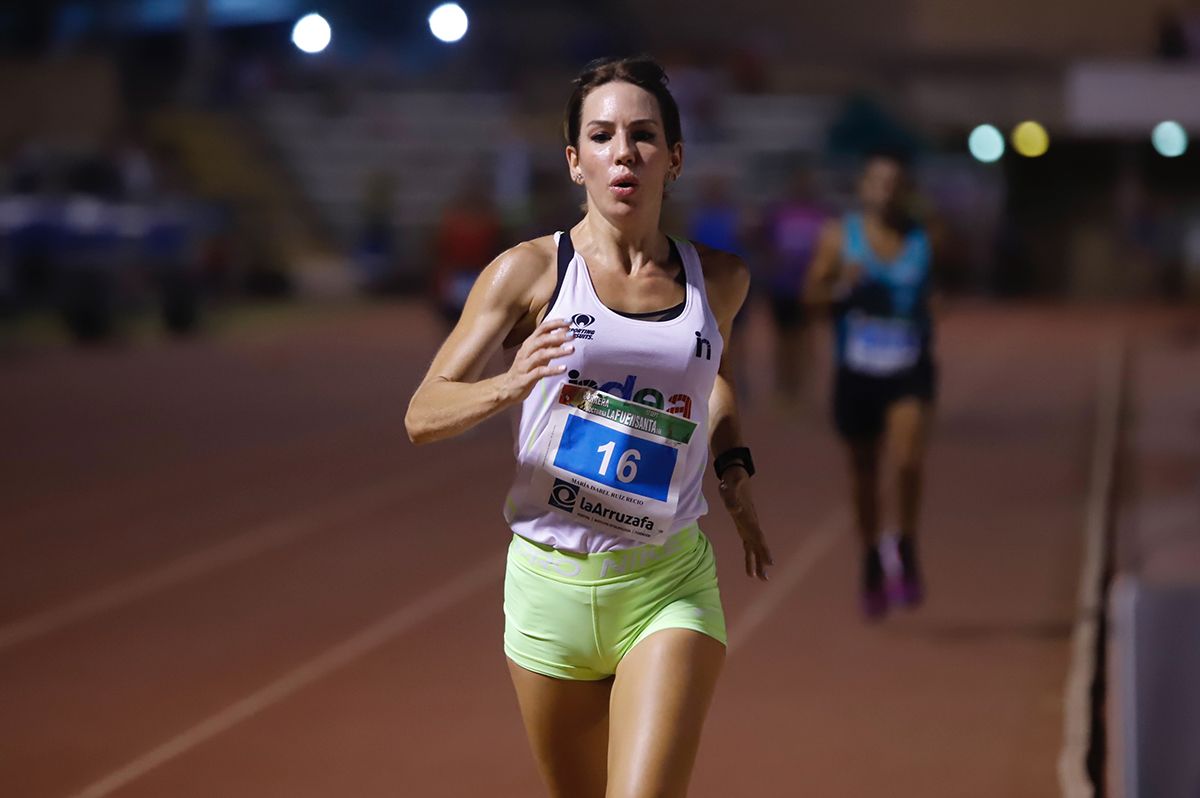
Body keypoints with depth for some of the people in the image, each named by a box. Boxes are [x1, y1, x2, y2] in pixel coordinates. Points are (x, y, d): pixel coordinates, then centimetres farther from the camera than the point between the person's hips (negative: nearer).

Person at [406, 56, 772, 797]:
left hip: (671, 586, 0)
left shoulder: (720, 279, 4)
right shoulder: (530, 272, -4)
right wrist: (507, 386, -27)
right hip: (552, 582, 0)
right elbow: (422, 416, -7)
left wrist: (734, 466, 12)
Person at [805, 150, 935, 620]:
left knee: (907, 461, -21)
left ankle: (905, 549, 1)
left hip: (909, 369, -1)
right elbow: (814, 292, 1)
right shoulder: (838, 237, -2)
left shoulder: (922, 239, 1)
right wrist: (843, 288, -19)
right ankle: (872, 562, 31)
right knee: (863, 471, 11)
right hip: (857, 370, 1)